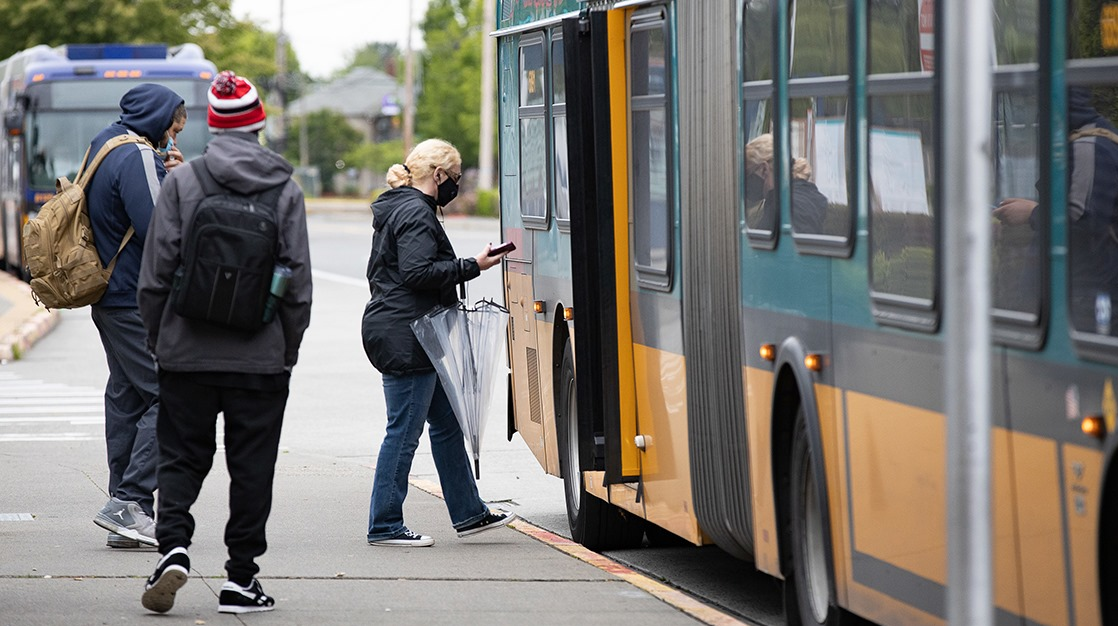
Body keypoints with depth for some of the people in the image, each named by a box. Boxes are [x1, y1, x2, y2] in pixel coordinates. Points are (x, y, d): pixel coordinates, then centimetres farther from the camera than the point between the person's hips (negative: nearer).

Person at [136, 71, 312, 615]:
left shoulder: (182, 182, -4)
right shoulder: (285, 189, -1)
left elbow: (156, 270, -4)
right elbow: (299, 280, 0)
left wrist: (157, 339, 8)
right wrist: (288, 350, 10)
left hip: (187, 352, 0)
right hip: (261, 357, 0)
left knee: (181, 456, 11)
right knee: (252, 467, 7)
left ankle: (173, 545, -9)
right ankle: (240, 579, 8)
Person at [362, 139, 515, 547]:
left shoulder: (398, 209, 18)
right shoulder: (416, 213, -14)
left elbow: (379, 272, 24)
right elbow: (418, 272, -24)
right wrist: (472, 267, -17)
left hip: (409, 338, 11)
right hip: (407, 340, -11)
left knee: (446, 422, 15)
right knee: (404, 431, -6)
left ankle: (468, 513, 21)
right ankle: (384, 527, -1)